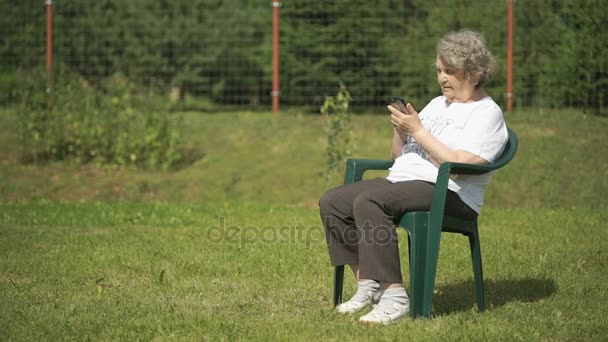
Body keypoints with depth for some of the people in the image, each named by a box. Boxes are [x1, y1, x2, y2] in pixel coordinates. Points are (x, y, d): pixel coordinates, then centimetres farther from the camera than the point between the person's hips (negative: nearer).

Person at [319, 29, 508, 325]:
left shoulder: (486, 113, -4)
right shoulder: (437, 104, 23)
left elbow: (458, 166, -19)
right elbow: (398, 155, 24)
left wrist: (418, 131, -14)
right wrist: (400, 129, 3)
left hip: (448, 194, -9)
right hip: (400, 181, 9)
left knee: (368, 201, -33)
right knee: (332, 202, -8)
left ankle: (393, 295, -34)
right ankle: (367, 286, -9)